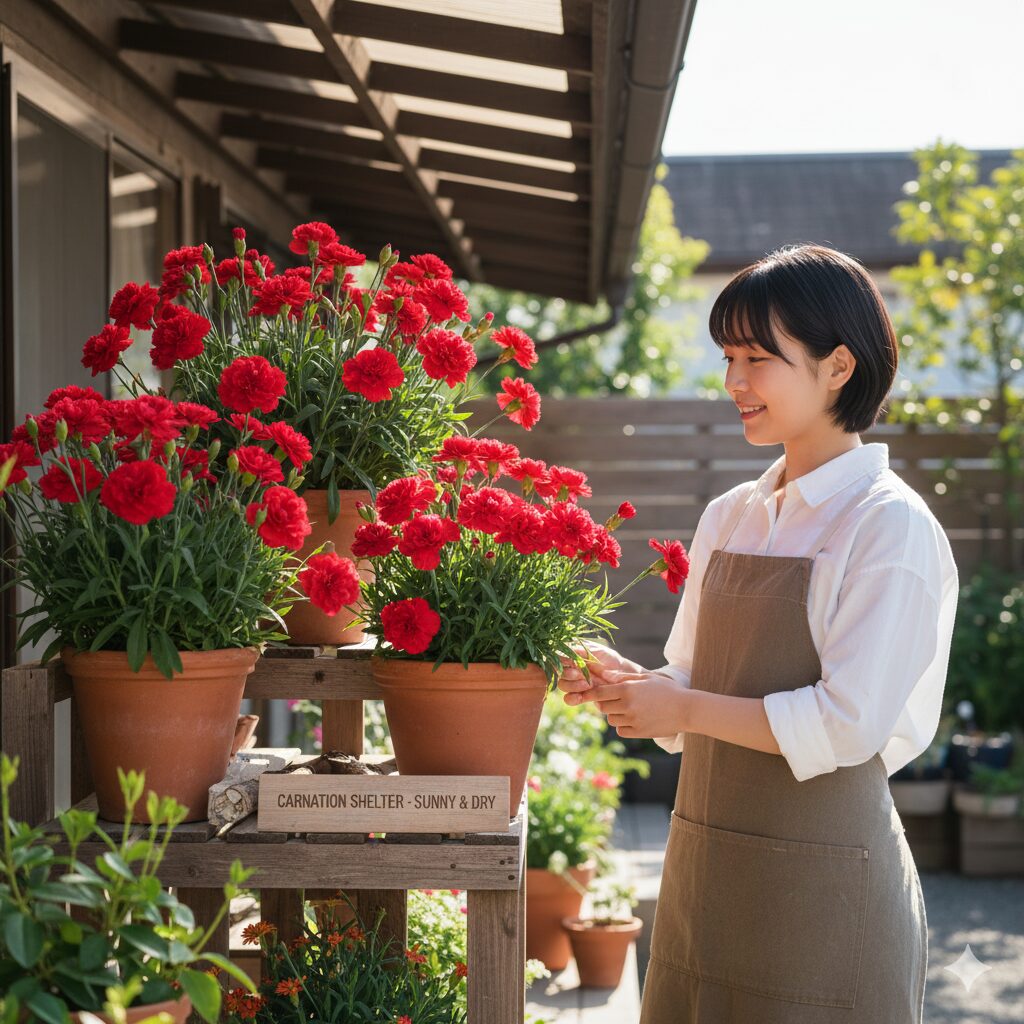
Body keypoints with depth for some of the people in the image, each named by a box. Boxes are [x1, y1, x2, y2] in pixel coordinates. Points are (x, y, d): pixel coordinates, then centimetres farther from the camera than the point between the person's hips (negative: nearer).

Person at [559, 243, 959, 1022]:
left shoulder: (891, 526, -10)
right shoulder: (730, 518, 10)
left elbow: (849, 723, -18)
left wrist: (681, 707, -15)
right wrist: (623, 681, -4)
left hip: (821, 877, -6)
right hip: (708, 866, 6)